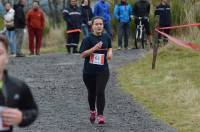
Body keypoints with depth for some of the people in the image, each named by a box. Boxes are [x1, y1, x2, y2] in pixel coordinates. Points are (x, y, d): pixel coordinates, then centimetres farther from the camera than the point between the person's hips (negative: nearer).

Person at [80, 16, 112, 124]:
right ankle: (92, 111, 39)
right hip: (89, 71, -1)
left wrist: (110, 52, 2)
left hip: (103, 71, 1)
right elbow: (83, 54, -14)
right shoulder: (88, 39, -8)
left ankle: (100, 115, -11)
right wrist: (94, 48, -26)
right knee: (92, 93, 14)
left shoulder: (106, 37, 4)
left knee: (100, 92, -12)